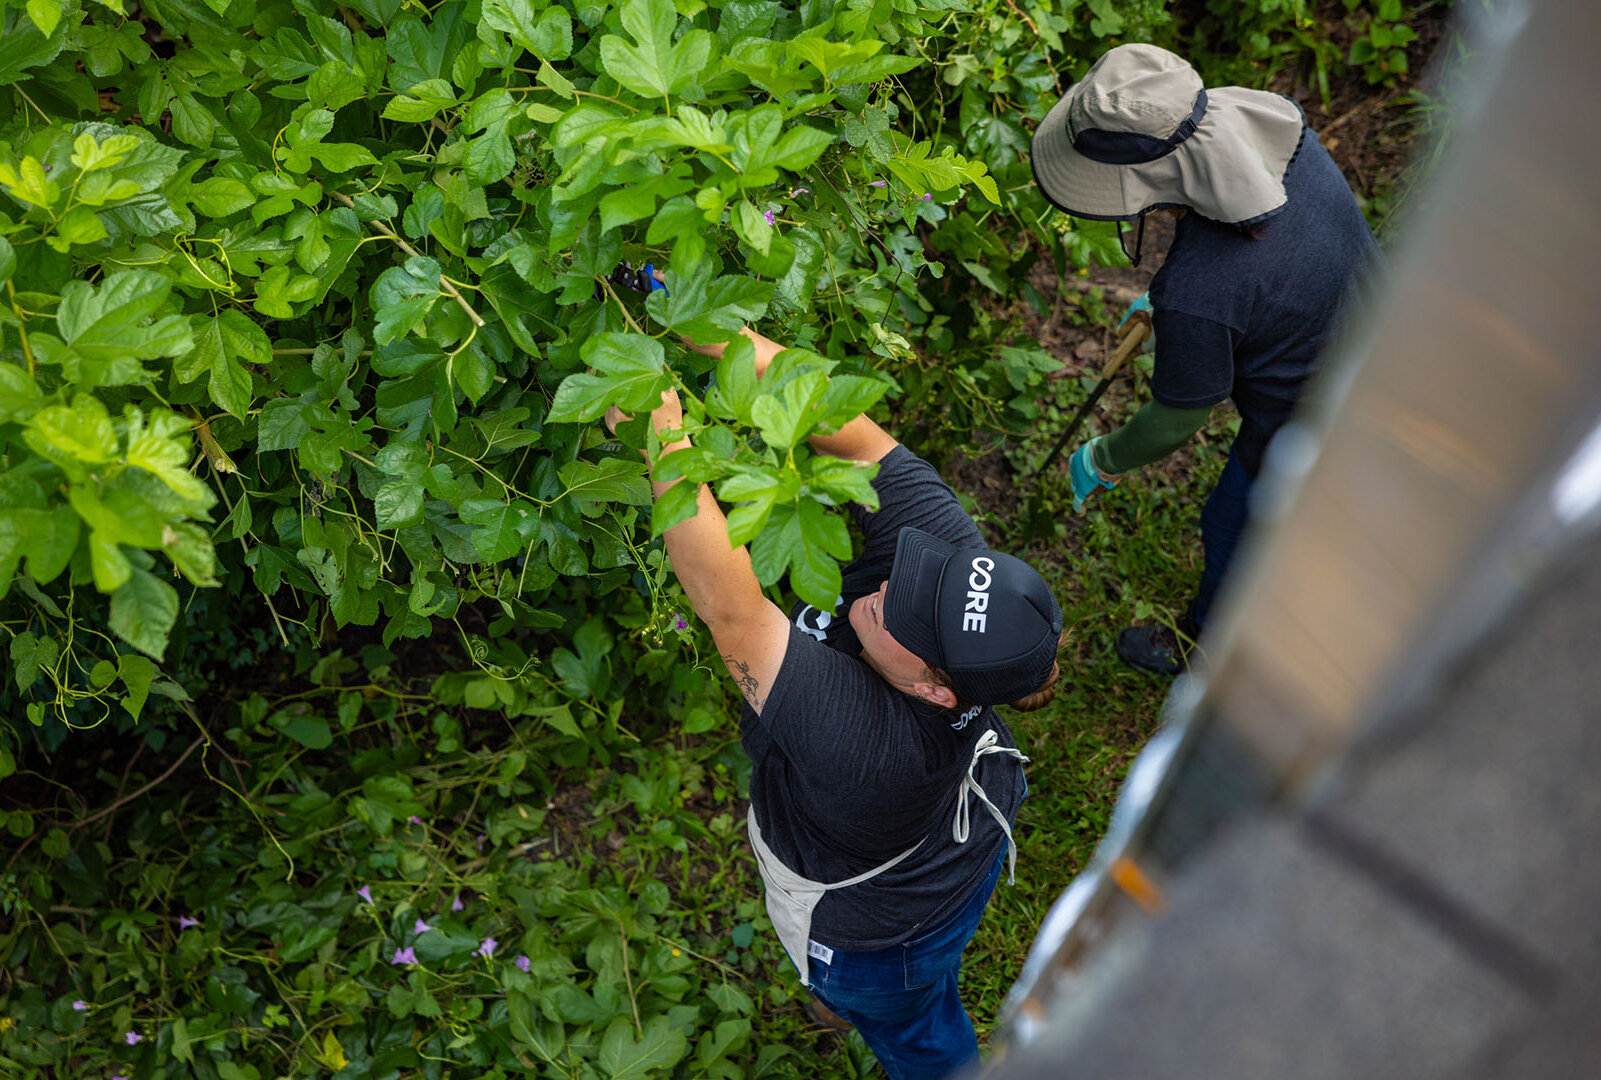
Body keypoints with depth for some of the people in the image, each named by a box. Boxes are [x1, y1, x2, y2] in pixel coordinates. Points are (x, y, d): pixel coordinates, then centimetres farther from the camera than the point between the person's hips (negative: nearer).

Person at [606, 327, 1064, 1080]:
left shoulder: (864, 741, -51)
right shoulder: (949, 548, -34)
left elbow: (726, 607, -55)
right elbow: (855, 435, -34)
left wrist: (665, 445, -50)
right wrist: (730, 339, -40)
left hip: (880, 927, -7)